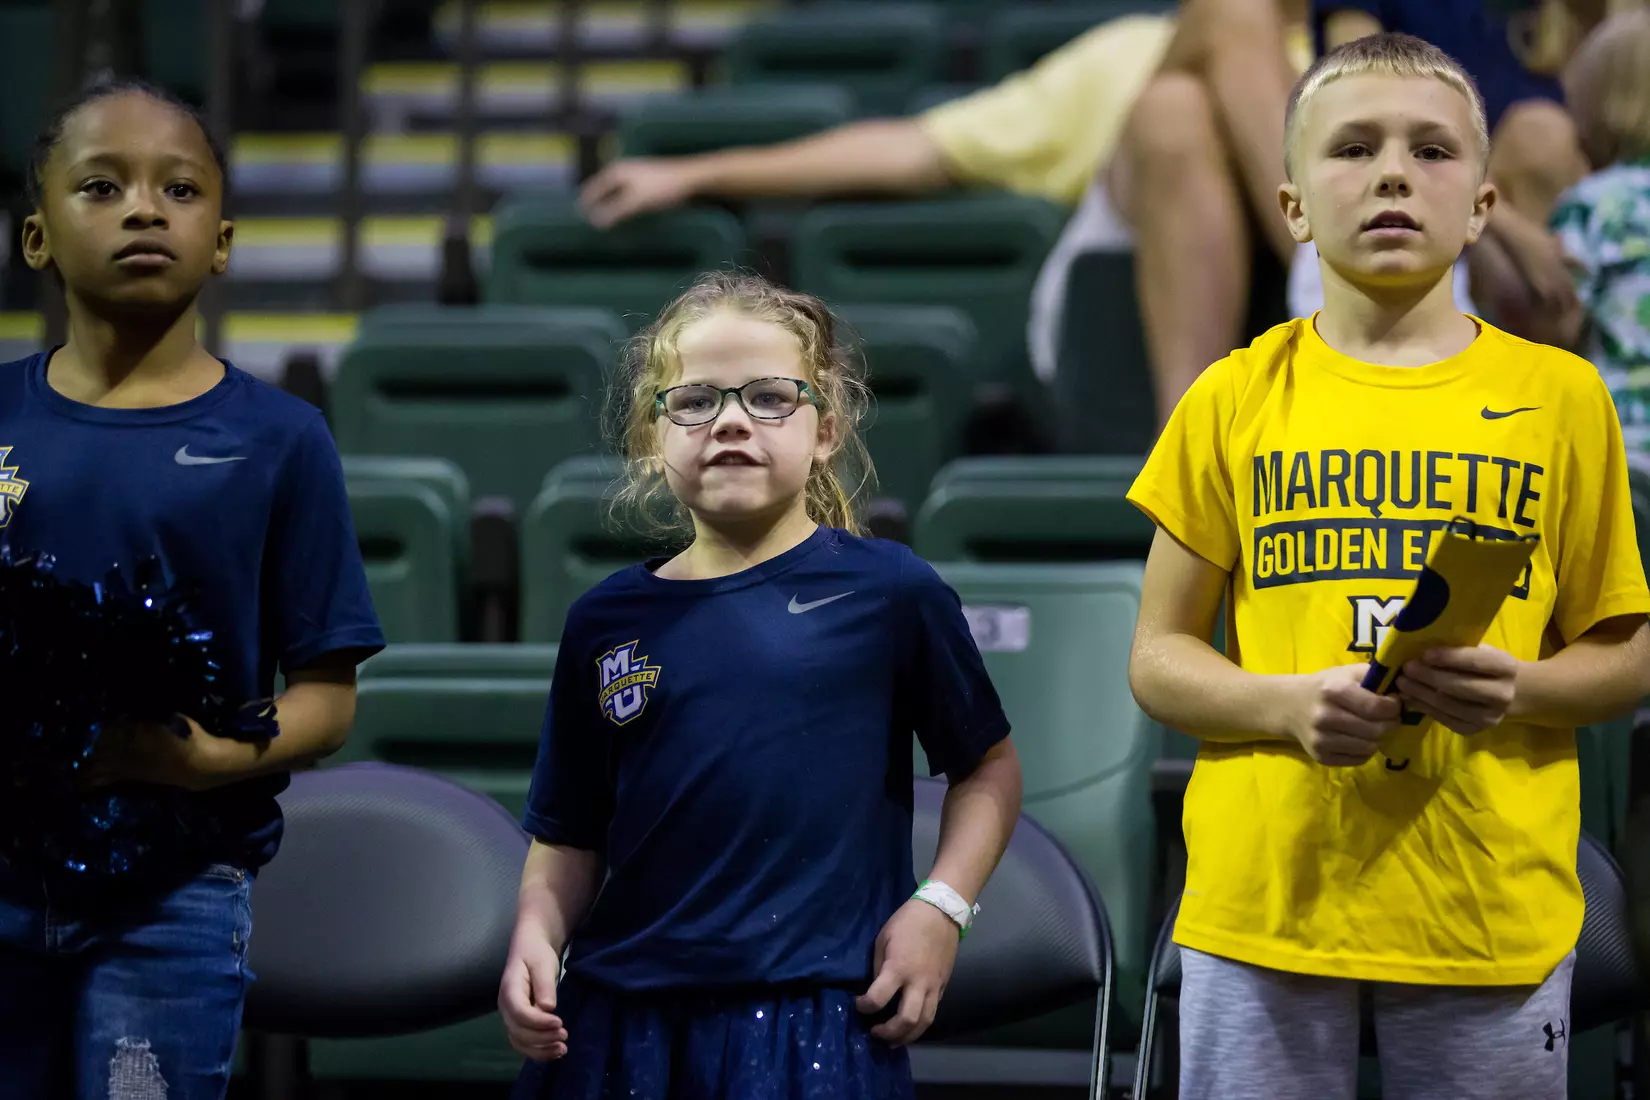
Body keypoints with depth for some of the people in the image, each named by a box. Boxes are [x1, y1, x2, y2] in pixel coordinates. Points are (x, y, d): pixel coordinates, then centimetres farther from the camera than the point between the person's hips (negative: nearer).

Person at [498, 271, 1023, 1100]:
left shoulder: (888, 591, 0)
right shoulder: (609, 620, 8)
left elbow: (988, 765, 9)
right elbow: (568, 840, 12)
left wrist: (940, 906, -4)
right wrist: (535, 936, -5)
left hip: (814, 1025, -3)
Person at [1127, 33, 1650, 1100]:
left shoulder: (1561, 398, 5)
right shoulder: (1235, 400, 5)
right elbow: (1159, 659, 7)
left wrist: (1518, 690, -12)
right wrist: (1291, 703, -12)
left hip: (1494, 917, 0)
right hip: (1266, 902, 0)